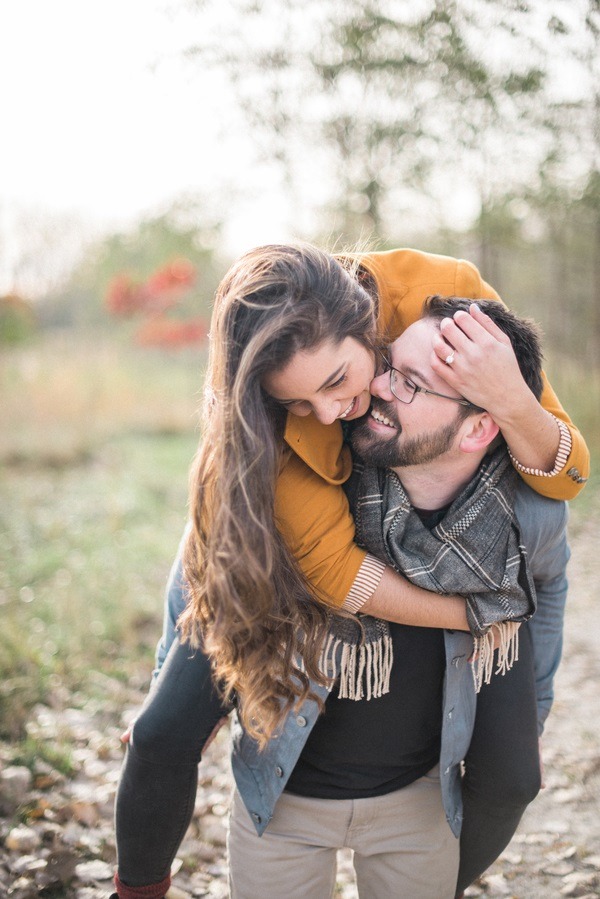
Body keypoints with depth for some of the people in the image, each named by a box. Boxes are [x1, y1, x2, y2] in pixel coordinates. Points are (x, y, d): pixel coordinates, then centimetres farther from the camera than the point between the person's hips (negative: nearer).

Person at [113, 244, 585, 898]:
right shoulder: (262, 400, -33)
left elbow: (566, 479, -28)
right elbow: (332, 564, -33)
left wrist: (512, 401, -48)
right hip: (274, 553, -1)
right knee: (165, 736, -11)